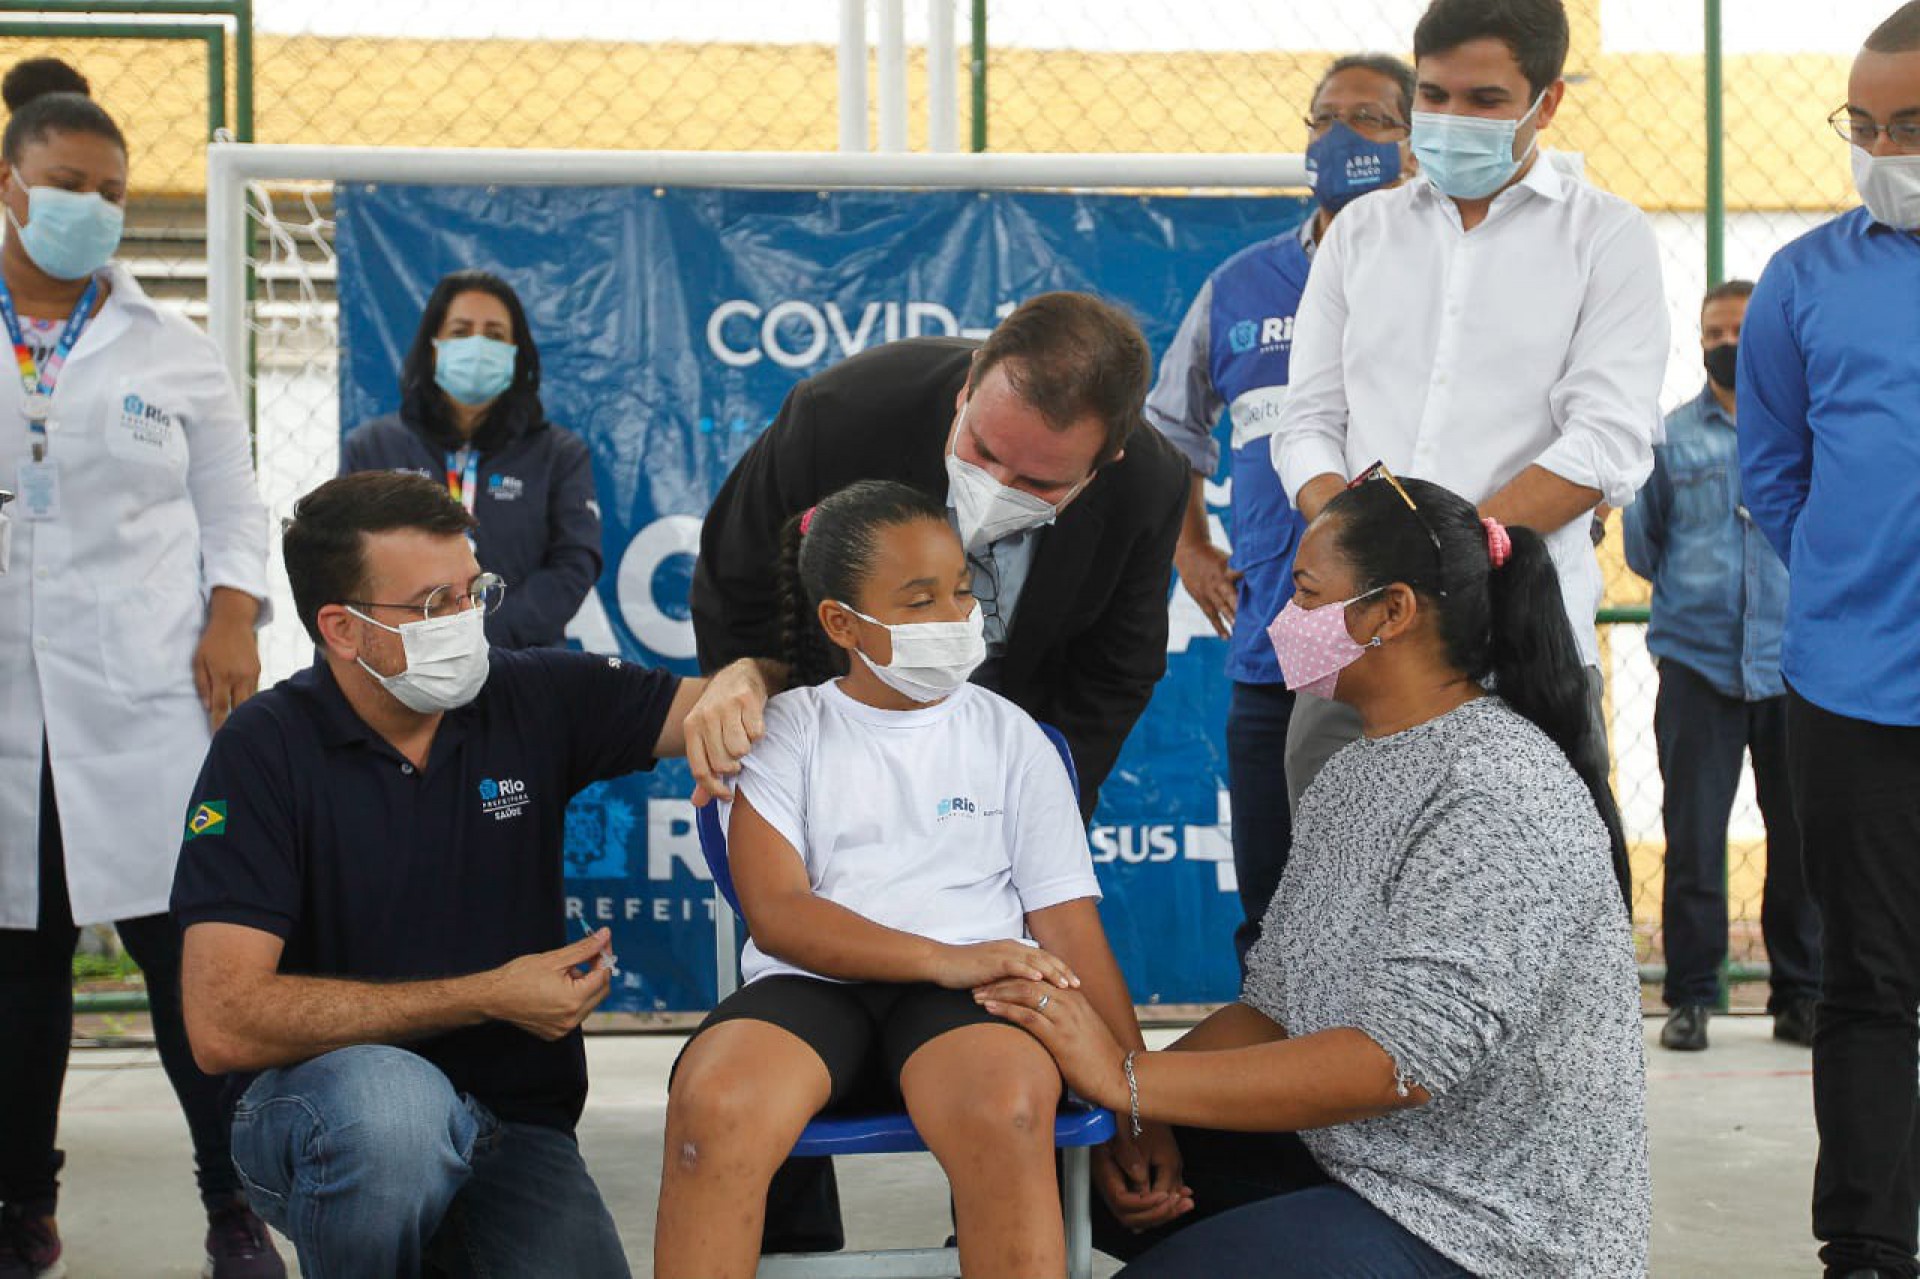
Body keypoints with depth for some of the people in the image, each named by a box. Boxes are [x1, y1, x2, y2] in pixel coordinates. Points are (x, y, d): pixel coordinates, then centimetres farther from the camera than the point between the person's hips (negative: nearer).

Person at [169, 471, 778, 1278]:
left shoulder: (536, 701, 0)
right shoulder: (266, 750, -10)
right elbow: (224, 1023, -18)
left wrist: (738, 680, -18)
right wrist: (487, 998, -16)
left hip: (513, 1124, 3)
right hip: (318, 1111, -3)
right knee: (393, 1102, -37)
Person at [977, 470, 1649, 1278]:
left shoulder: (1497, 796, -20)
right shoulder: (1354, 773, 11)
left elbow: (1400, 1060, -28)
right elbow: (1272, 1008, 8)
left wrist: (1130, 1080, -26)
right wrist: (1139, 1121, -11)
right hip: (1352, 1159, 9)